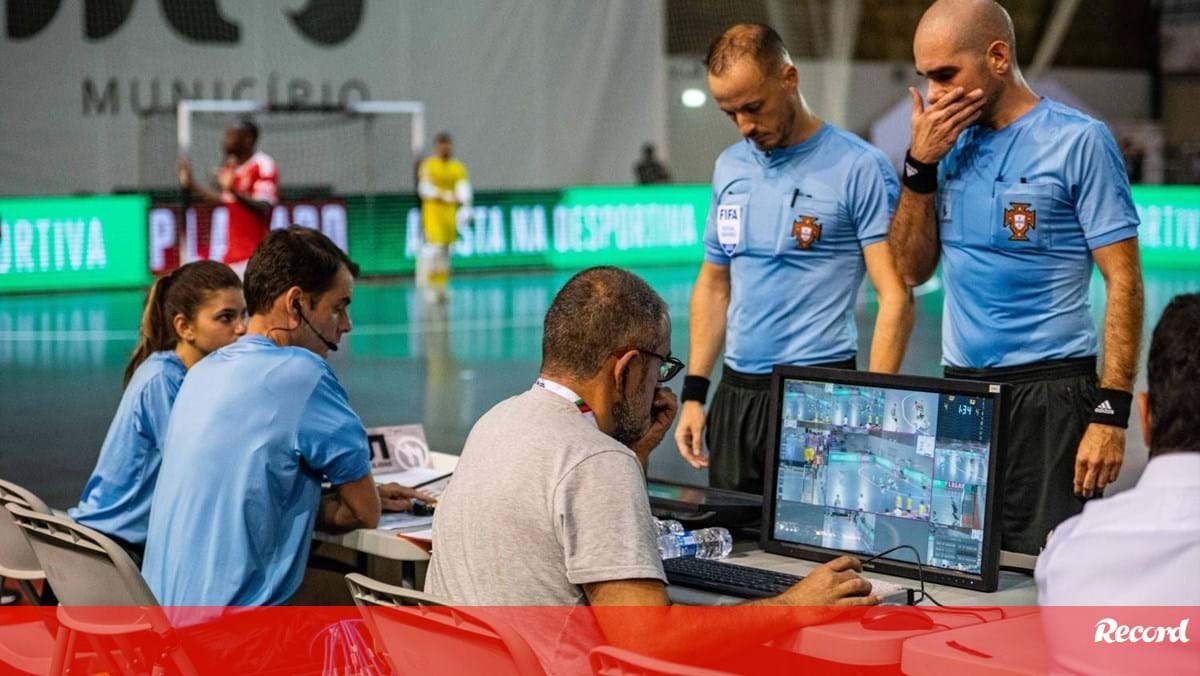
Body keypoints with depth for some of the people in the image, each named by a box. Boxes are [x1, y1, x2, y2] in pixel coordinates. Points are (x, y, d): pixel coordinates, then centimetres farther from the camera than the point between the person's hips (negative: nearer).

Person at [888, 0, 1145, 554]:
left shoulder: (1078, 141, -9)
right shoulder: (948, 143, 9)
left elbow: (1123, 282, -11)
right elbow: (911, 270, 10)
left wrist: (1112, 411, -17)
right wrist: (920, 166, -3)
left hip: (1049, 395, -6)